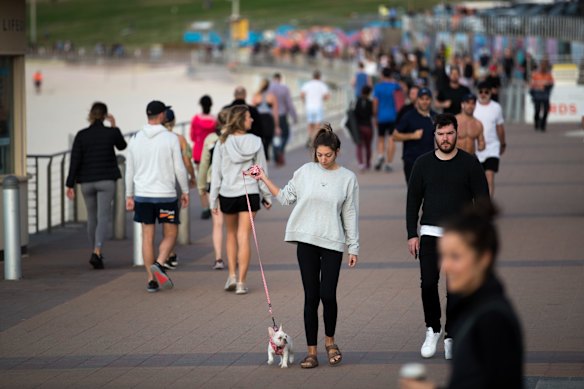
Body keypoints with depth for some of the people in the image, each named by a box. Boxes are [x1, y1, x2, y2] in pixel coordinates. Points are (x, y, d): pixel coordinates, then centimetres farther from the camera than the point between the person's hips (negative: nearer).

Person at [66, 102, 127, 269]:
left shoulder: (81, 135, -4)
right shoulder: (111, 132, -5)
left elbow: (75, 160, -7)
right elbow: (122, 146, 17)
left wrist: (70, 185, -5)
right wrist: (114, 127, 21)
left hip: (87, 182, 2)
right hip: (106, 180, -2)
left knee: (92, 218, 18)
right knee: (103, 218, -6)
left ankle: (96, 252, 30)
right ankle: (96, 252, -26)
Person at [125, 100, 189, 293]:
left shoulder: (136, 139, 3)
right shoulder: (171, 138, -8)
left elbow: (129, 170, 8)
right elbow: (179, 168, -8)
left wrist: (129, 195, 16)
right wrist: (185, 191, 4)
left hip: (142, 195, 3)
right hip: (166, 195, -3)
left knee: (147, 237, 8)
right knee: (170, 235, 9)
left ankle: (151, 280, 7)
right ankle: (159, 264, -16)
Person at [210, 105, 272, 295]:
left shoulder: (223, 143, -5)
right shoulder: (255, 142, -5)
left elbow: (216, 172, -3)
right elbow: (261, 171, 1)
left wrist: (213, 199, 4)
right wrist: (267, 196, 10)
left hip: (228, 194, 1)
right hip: (250, 193, -1)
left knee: (231, 234, 20)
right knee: (244, 237, 2)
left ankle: (232, 275, 11)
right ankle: (241, 282, -2)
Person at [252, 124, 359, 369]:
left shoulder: (347, 178, 1)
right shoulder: (305, 172, 4)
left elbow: (350, 215, 4)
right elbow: (285, 197, 14)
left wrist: (353, 247, 4)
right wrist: (264, 179, 8)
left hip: (332, 243, -1)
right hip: (307, 241, 1)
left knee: (328, 295, -9)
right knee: (311, 296, 2)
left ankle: (330, 340, 17)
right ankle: (311, 351, 8)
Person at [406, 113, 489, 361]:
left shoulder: (469, 164, 0)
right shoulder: (423, 164, 4)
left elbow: (482, 200, 1)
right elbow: (413, 200, 8)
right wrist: (412, 234, 0)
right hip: (430, 233, 1)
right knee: (428, 283, -10)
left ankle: (451, 337, 10)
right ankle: (432, 330, 9)